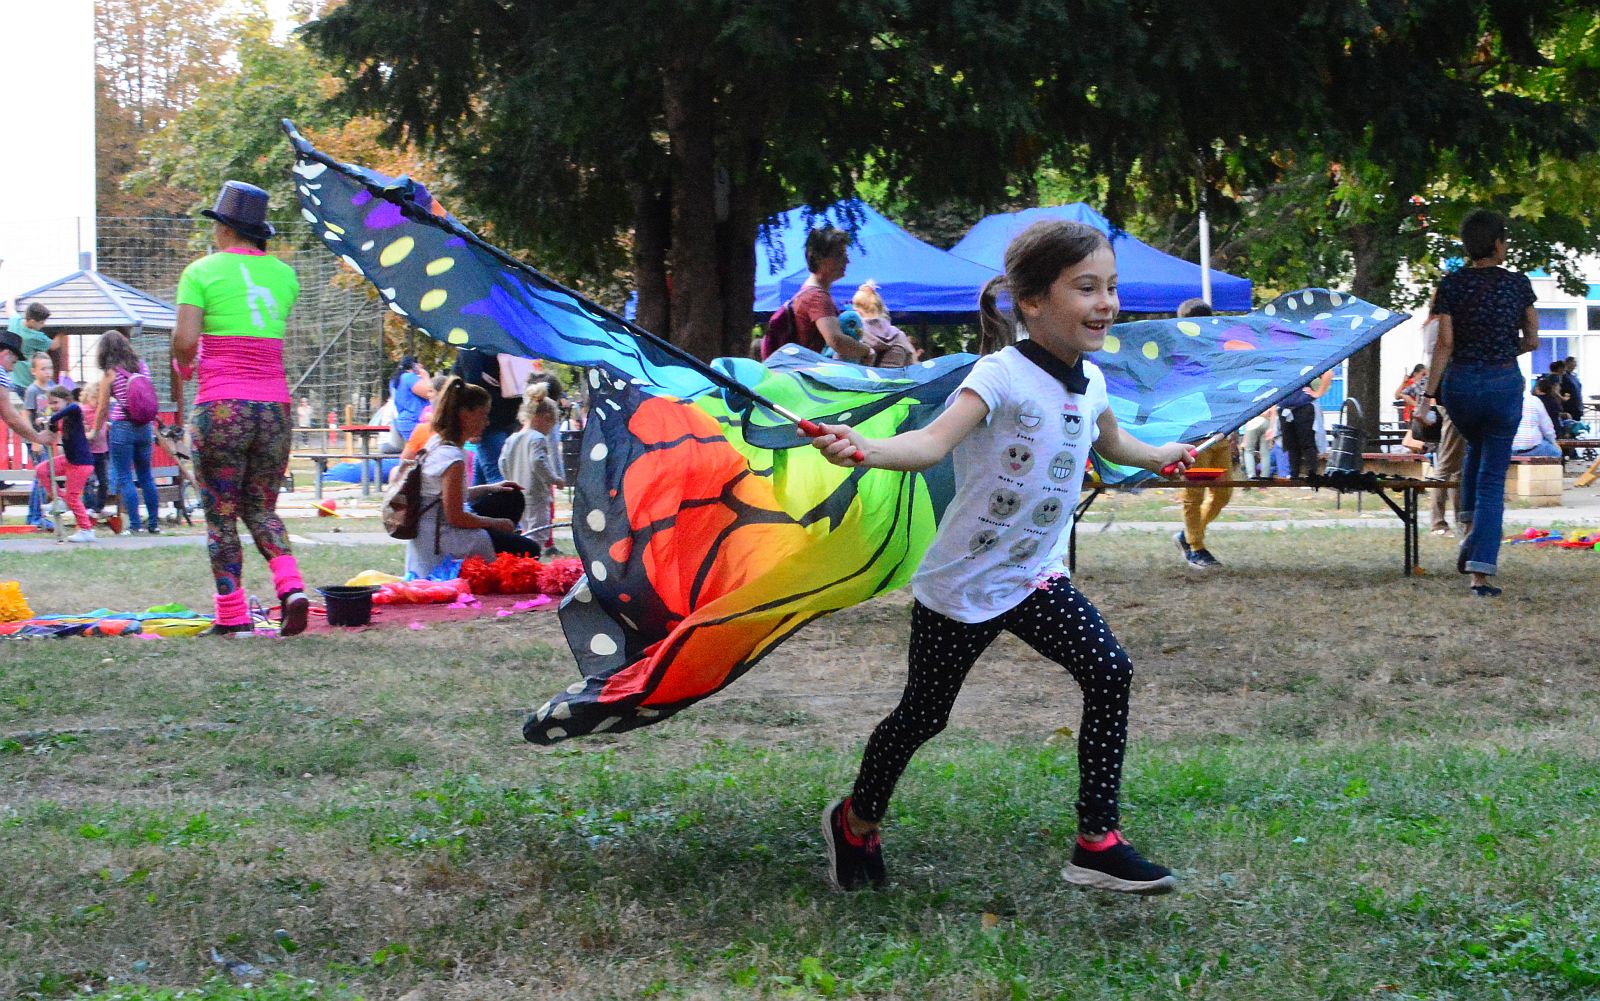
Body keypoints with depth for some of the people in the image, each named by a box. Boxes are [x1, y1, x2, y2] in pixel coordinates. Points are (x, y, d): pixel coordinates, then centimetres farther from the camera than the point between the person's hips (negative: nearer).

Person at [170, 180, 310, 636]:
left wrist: (184, 365, 10)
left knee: (221, 516, 5)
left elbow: (185, 341, -11)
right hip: (274, 407, 4)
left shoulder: (202, 271, -3)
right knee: (261, 509, 15)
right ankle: (291, 586, -8)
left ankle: (233, 615, 3)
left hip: (221, 409, -4)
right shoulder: (283, 274, 12)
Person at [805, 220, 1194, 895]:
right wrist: (864, 449, -58)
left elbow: (1112, 443, 26)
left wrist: (1164, 455, 43)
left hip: (1036, 576, 6)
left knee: (1109, 673, -14)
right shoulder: (1002, 375, -23)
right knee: (923, 715, 9)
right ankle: (856, 822, 36)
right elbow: (934, 440, -39)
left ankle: (1097, 844, -7)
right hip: (961, 586, -6)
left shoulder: (1090, 382, 1)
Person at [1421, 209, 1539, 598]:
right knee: (1493, 477, 4)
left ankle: (1470, 529, 19)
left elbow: (1444, 345, -7)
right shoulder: (1519, 284, -3)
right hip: (1504, 383, -1)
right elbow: (1532, 340, 3)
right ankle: (1481, 572, -6)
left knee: (1476, 448, 33)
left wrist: (1428, 395, -5)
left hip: (1459, 383, 1)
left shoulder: (1451, 284, -4)